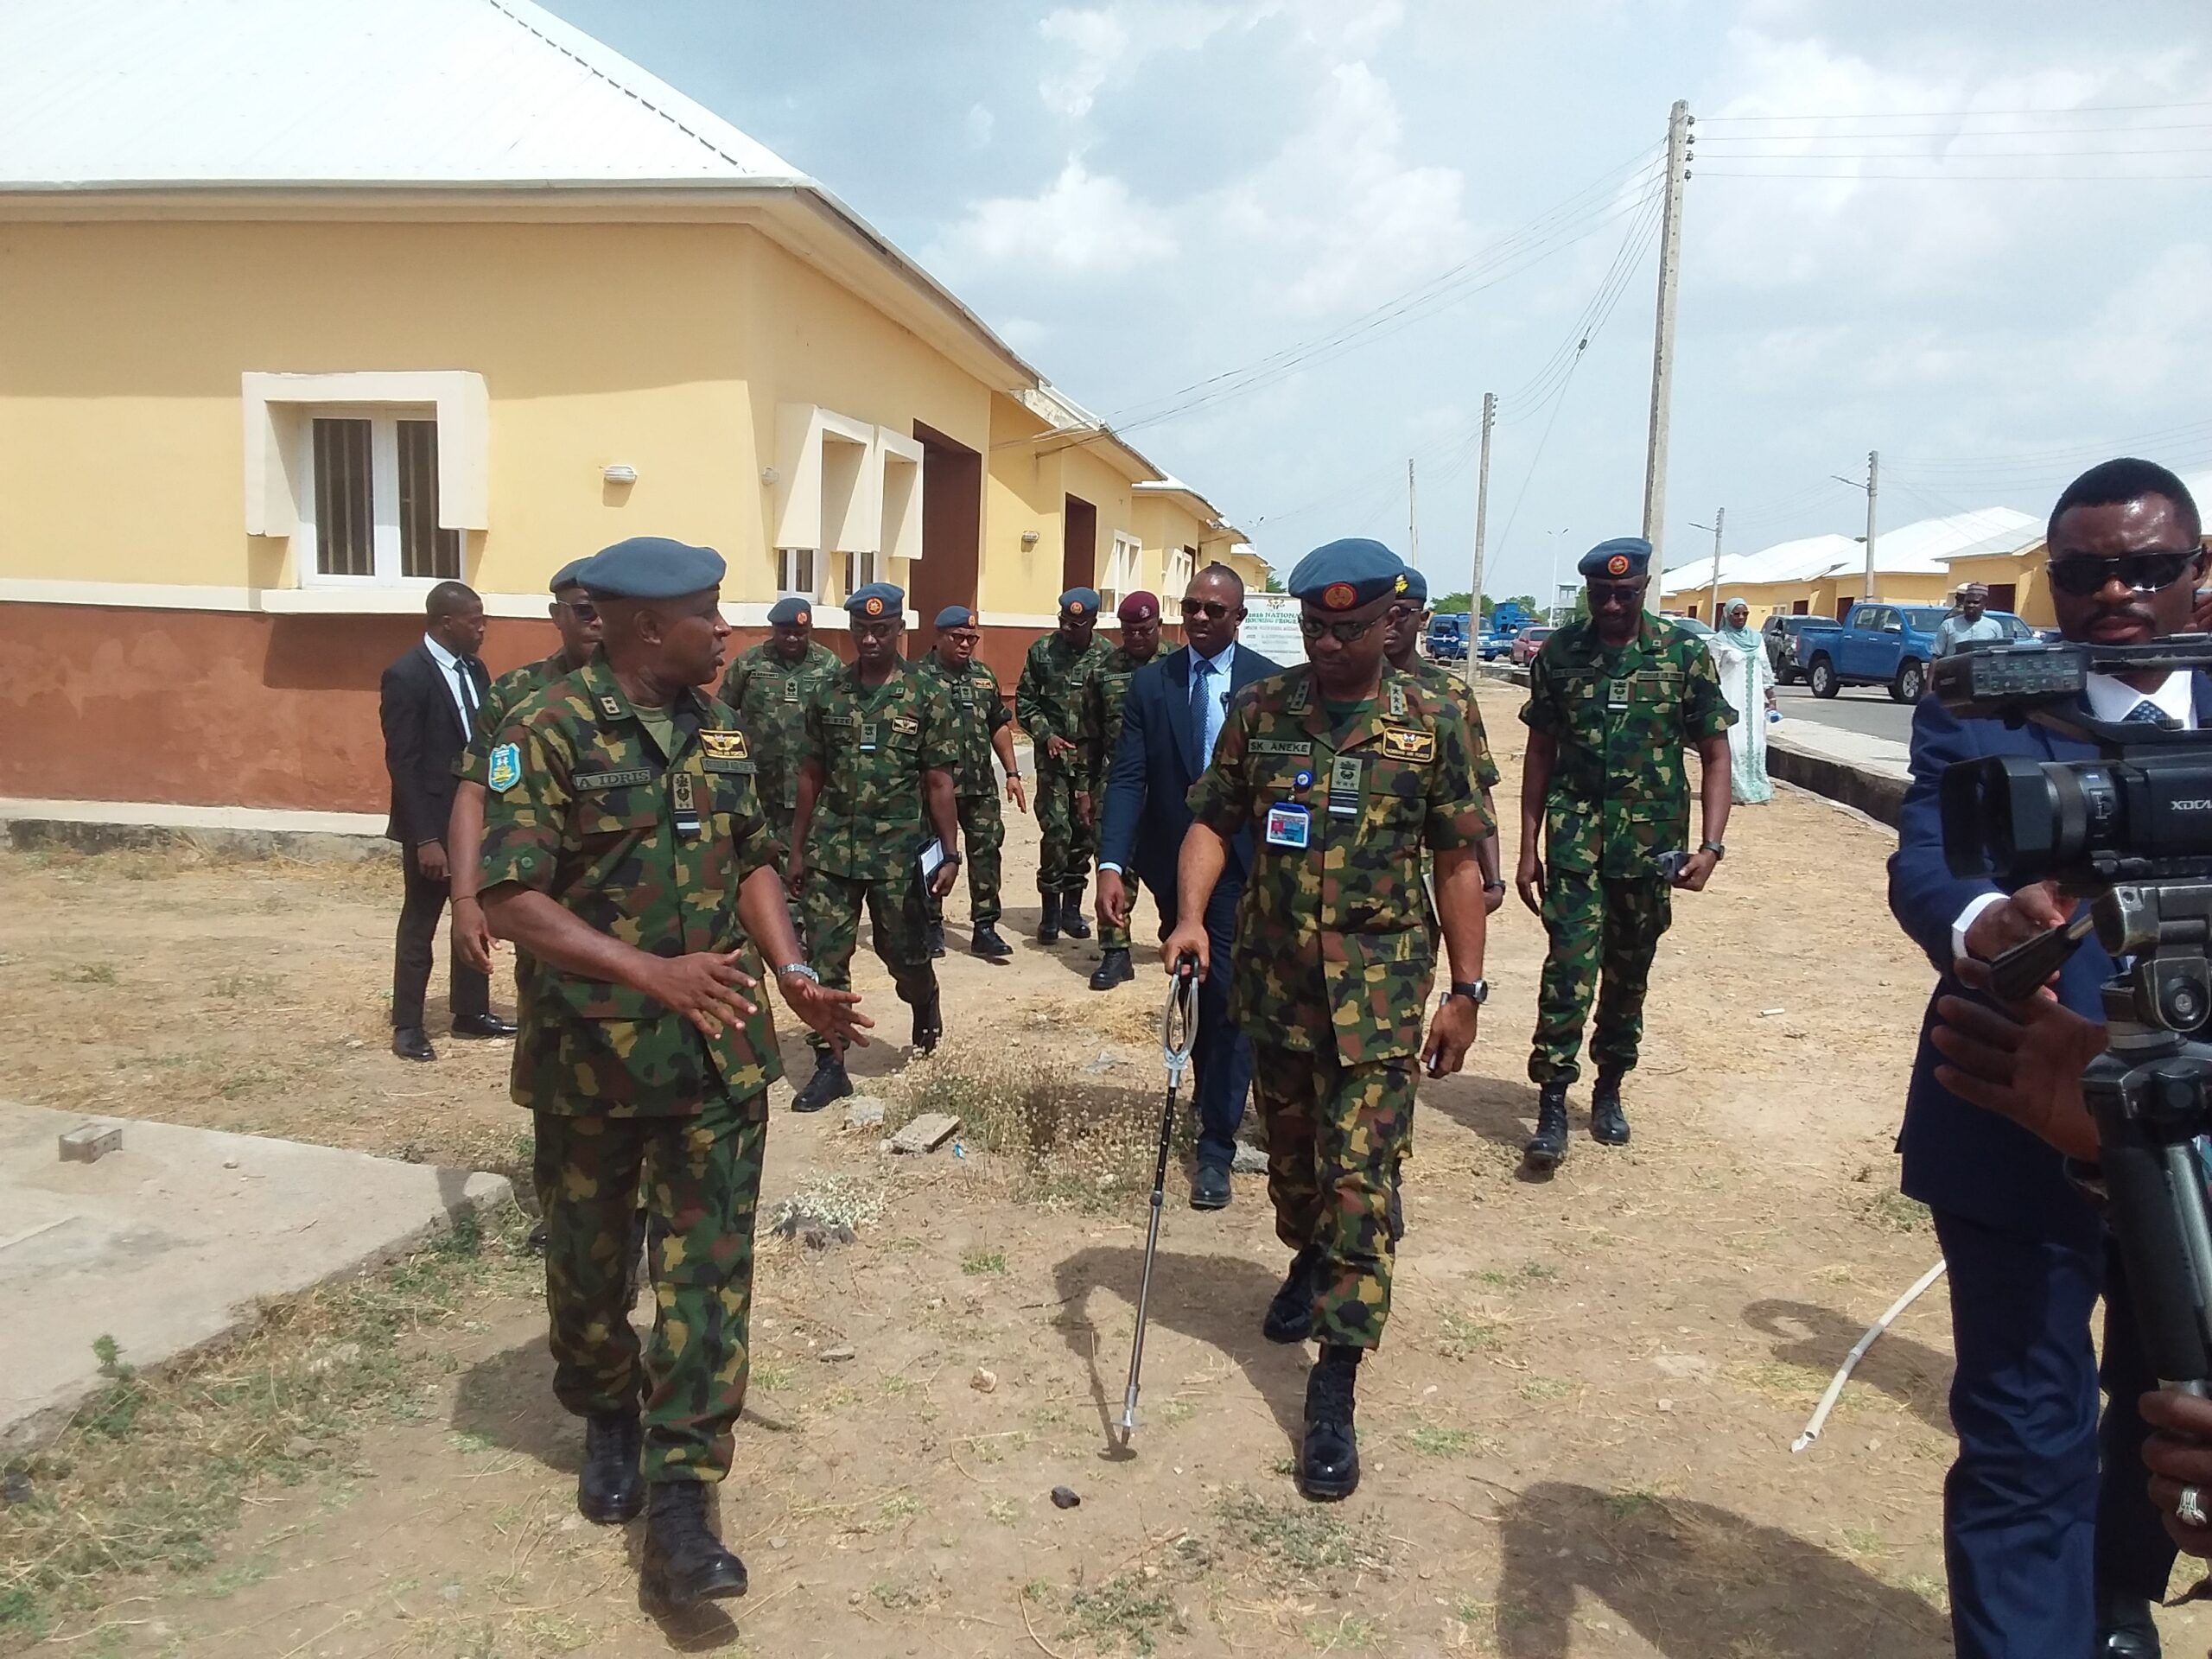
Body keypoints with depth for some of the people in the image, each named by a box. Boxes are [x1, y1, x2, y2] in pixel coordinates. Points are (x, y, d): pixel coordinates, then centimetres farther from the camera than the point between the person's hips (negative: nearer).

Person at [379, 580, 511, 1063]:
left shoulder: (473, 669, 6)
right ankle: (407, 1026, 17)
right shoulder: (406, 676, -15)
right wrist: (425, 838, -20)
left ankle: (470, 1012, 27)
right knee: (419, 926, 5)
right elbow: (403, 763, -17)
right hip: (433, 822, -7)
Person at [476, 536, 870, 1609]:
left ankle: (680, 1502, 7)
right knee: (589, 1265, 15)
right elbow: (511, 903, -19)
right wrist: (649, 972, -29)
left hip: (719, 1051, 4)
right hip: (590, 1053, -3)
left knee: (708, 1270, 0)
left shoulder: (719, 732, 6)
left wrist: (792, 975, -2)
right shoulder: (548, 733, -13)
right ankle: (610, 1420, 42)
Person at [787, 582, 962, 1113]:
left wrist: (950, 853, -7)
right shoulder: (828, 693, 5)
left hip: (898, 850, -2)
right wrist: (798, 849, 10)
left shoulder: (928, 694, -4)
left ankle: (926, 1011, 42)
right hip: (831, 849, 3)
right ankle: (830, 1065, 11)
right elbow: (811, 775, 10)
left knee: (906, 954, 9)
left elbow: (939, 782, -4)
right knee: (827, 959, 1)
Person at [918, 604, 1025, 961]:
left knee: (986, 851, 1)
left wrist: (1012, 773, 15)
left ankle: (985, 928, 6)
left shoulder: (984, 676, 13)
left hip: (981, 786, 4)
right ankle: (932, 925, 19)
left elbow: (999, 727, 19)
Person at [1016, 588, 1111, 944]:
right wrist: (1046, 735, -5)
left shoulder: (1107, 656, -2)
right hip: (1053, 754, -1)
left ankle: (1072, 907, 20)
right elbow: (1024, 700, 7)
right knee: (1056, 830, -7)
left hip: (1091, 757, 1)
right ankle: (1050, 911, 1)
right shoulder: (1042, 651, 1)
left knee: (1083, 832, 7)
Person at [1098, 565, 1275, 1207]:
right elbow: (1127, 779, -7)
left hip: (1242, 866, -3)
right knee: (1190, 991, 20)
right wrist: (1112, 864, -19)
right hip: (1171, 864, 3)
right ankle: (1211, 1095, 44)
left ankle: (1216, 1146, 0)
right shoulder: (1150, 683, -1)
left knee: (1227, 999, -6)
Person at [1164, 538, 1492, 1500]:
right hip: (1275, 979, 3)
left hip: (1377, 994, -3)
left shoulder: (1429, 723, -5)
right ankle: (1310, 1262, 49)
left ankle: (1334, 1392, 0)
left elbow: (1457, 863, -1)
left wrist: (1466, 992, -2)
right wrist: (1191, 915, -14)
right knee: (1290, 1150, 20)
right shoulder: (1259, 711, 1)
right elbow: (1214, 821, 4)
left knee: (1359, 1177, -5)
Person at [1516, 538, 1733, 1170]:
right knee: (1569, 966, -10)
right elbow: (1540, 752, 6)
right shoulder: (1560, 654, 1)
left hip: (1650, 844, 1)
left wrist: (1711, 844, -10)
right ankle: (1552, 1105, -5)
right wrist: (1528, 847, 4)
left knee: (1629, 972, 12)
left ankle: (1609, 1090, 28)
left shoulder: (1684, 655, -2)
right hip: (1576, 838, -1)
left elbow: (1715, 755, 1)